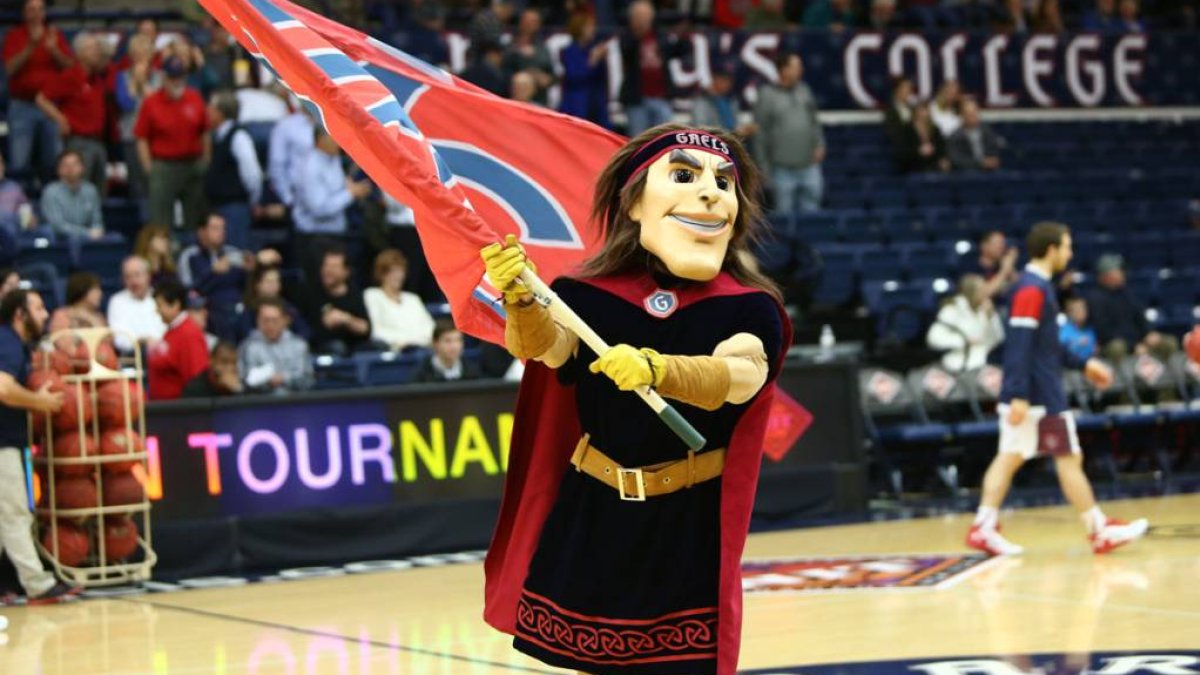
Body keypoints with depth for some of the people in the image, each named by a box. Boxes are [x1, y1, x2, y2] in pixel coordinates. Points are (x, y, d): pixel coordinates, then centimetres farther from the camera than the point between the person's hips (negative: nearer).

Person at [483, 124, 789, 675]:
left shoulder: (751, 311, -6)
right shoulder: (588, 297, -2)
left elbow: (736, 377, -26)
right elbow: (545, 343, -21)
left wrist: (655, 369, -47)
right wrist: (521, 300, -44)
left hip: (689, 542, -1)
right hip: (588, 534, 1)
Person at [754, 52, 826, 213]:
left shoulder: (804, 90, 8)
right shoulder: (767, 96, -6)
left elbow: (814, 120, 18)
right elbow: (760, 135, -4)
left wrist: (819, 144, 3)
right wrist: (765, 169, -5)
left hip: (810, 165, 4)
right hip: (783, 169, -4)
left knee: (811, 209, 6)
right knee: (785, 212, 3)